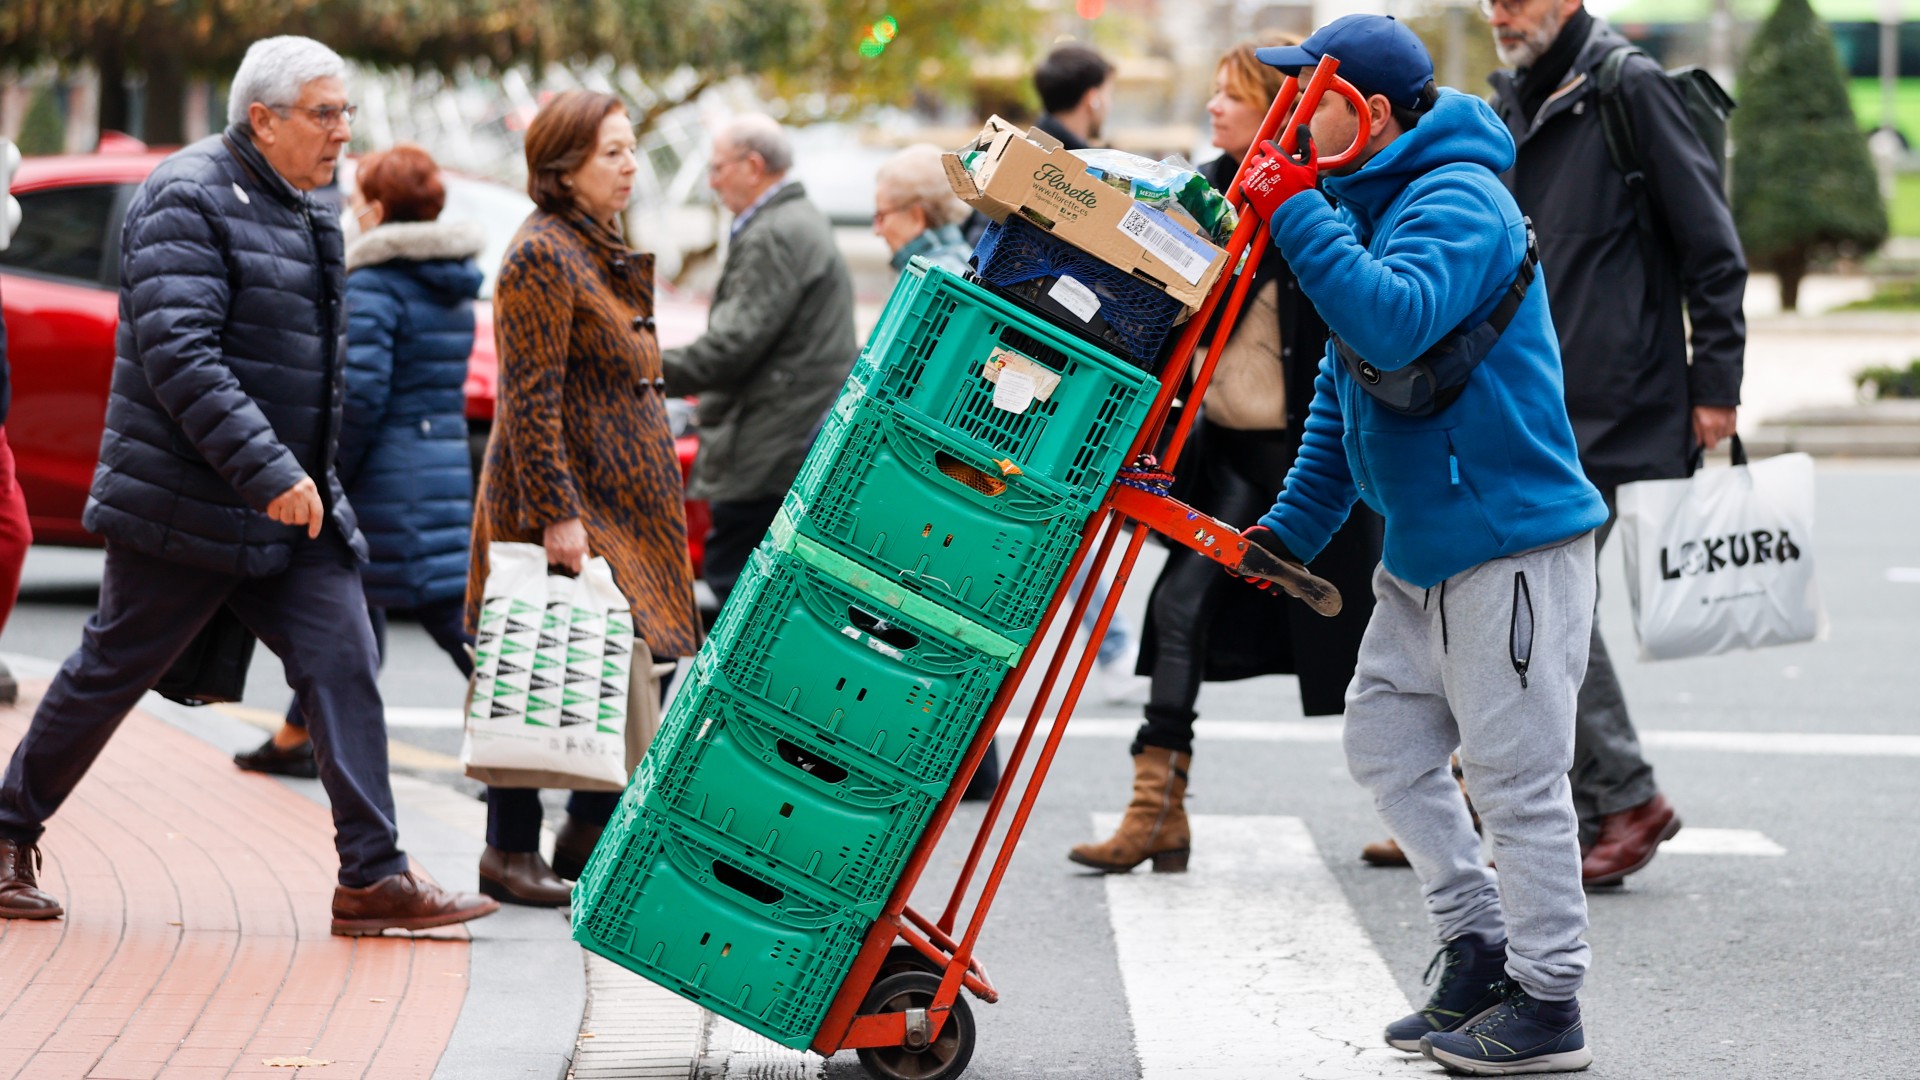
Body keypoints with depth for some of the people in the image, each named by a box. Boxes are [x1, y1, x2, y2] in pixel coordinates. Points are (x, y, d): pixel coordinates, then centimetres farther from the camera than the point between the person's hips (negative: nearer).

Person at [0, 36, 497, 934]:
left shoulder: (294, 210, 14)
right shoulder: (188, 198, -14)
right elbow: (178, 354, -24)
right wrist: (268, 471, -28)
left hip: (291, 504, 8)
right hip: (185, 509, -8)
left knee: (344, 663, -4)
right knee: (111, 673, 4)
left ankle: (373, 877, -6)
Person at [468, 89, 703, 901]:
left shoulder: (606, 252, 17)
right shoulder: (543, 256, -13)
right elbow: (531, 398, -18)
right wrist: (556, 513, -21)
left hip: (624, 501, 9)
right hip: (561, 506, -9)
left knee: (626, 667, 7)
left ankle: (592, 833, 16)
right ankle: (509, 850, 2)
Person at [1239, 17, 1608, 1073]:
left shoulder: (1458, 201, -16)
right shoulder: (1366, 205, 14)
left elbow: (1394, 323, -35)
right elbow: (1344, 385, 21)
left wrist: (1295, 214, -30)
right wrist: (1291, 529, 18)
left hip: (1509, 544, -10)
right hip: (1422, 549, 10)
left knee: (1513, 773, -4)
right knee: (1385, 741, 13)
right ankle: (1479, 951, 23)